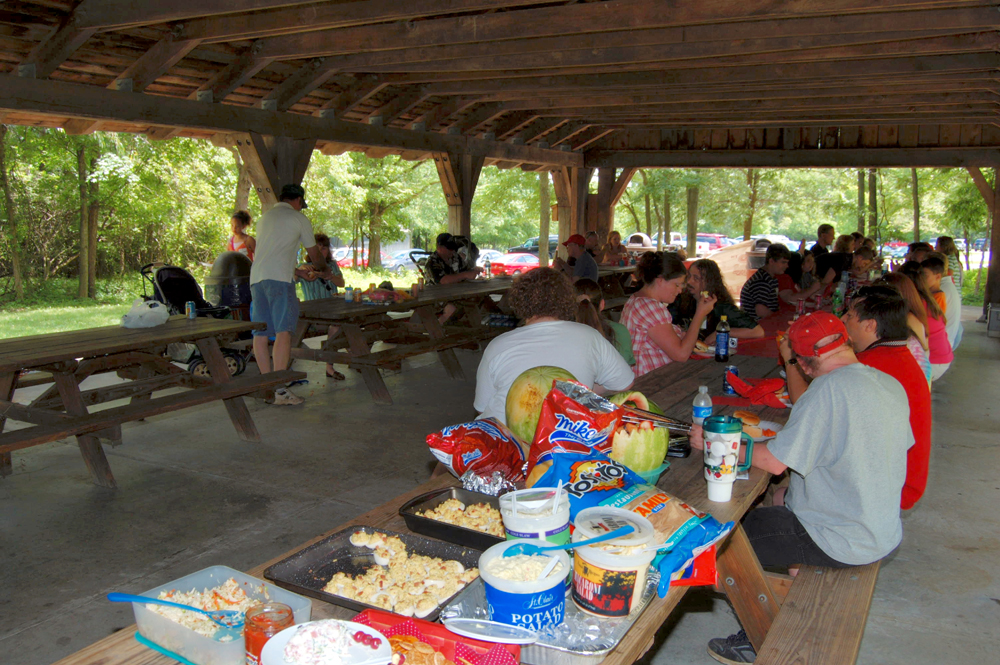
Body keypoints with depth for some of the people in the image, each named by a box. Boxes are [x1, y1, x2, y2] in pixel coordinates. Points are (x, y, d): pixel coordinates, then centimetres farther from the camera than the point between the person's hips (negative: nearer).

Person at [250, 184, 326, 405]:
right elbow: (315, 255, 16)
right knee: (283, 331, -10)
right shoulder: (299, 219, 9)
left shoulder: (264, 218, 27)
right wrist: (322, 268, 39)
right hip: (279, 278, -7)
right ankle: (279, 390, -15)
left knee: (260, 333, 7)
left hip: (256, 277, 7)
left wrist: (297, 272, 47)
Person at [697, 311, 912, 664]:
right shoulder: (893, 385, 0)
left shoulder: (830, 388, -25)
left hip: (842, 544, -9)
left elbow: (776, 461, -26)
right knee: (779, 499, 25)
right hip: (886, 533, 9)